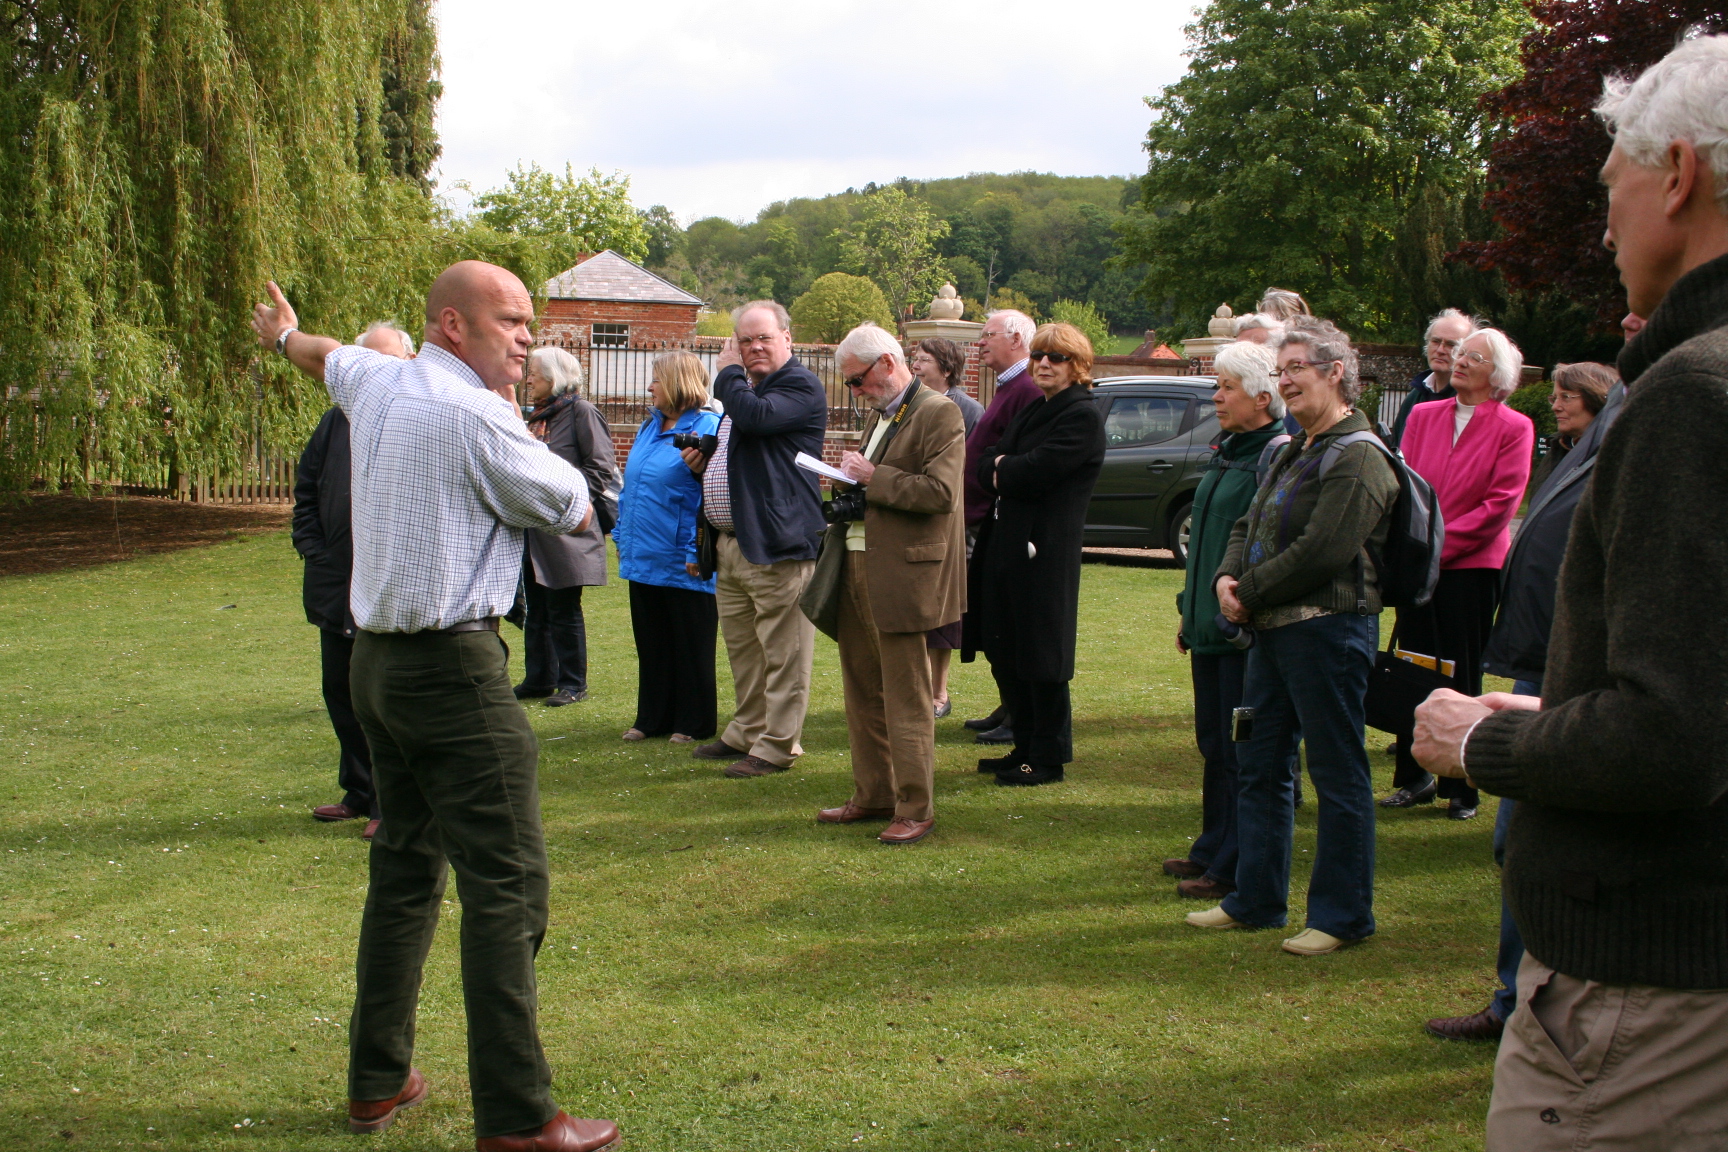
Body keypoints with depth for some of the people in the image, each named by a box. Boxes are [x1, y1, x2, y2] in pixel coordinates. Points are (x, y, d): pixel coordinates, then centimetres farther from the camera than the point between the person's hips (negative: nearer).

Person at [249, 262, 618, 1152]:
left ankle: (378, 1080, 28)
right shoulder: (476, 414, -16)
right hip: (453, 667, -9)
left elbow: (328, 356, 35)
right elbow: (573, 511, -3)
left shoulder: (375, 383, 10)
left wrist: (285, 335, 59)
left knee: (404, 868, 18)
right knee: (506, 883, -7)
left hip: (378, 659, 10)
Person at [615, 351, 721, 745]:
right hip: (644, 560, 8)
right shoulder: (649, 427, 13)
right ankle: (652, 719, 24)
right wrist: (622, 535, 16)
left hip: (683, 565, -8)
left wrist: (697, 551, -20)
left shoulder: (707, 428, -13)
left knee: (690, 647, 5)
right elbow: (629, 488, 21)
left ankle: (693, 723, 15)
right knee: (651, 645, 14)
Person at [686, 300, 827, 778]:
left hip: (776, 544, -10)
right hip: (730, 543, 10)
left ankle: (778, 745, 3)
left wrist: (728, 371, -9)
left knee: (783, 654, -3)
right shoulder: (743, 386, 21)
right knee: (742, 650, 18)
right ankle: (747, 731, 30)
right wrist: (703, 461, 11)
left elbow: (754, 418, -27)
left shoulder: (801, 385, -8)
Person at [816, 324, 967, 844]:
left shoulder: (938, 414, -11)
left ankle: (915, 809, 7)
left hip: (901, 575, -9)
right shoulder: (878, 415, 18)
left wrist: (872, 478, -15)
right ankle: (873, 795, 27)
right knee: (862, 692, 15)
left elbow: (939, 492, -20)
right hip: (856, 568, 9)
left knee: (906, 699, -2)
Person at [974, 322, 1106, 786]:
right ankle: (1025, 748, 25)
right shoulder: (1033, 411, 18)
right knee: (1005, 656, 13)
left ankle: (1048, 758, 11)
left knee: (1039, 660, -1)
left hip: (1044, 552, -9)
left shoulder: (1082, 416, -10)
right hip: (1007, 547, 9)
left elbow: (1033, 473, -20)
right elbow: (986, 468, 10)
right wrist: (1001, 470, -10)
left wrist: (1002, 469, -2)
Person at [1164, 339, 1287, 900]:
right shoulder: (1227, 451, 15)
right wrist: (1189, 607, 20)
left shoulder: (1279, 455, -14)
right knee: (1213, 744, 16)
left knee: (1240, 751, -2)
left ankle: (1236, 870, 6)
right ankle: (1212, 850, 28)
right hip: (1211, 624, 9)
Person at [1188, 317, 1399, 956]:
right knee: (1260, 765, 15)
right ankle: (1256, 899, 26)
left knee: (1337, 773, 0)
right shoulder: (1292, 453, 18)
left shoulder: (1358, 459, -13)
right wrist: (1227, 578, -3)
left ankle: (1343, 915, 10)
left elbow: (1320, 553, -21)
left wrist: (1249, 592, -12)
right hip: (1273, 627, 10)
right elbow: (1248, 526, 17)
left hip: (1328, 628, -10)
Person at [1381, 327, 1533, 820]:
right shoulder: (1423, 416, 11)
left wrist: (1441, 543, -13)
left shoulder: (1514, 428, -2)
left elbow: (1501, 503, -9)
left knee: (1462, 678, 2)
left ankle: (1461, 788, 13)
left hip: (1472, 564, -4)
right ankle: (1415, 778, 18)